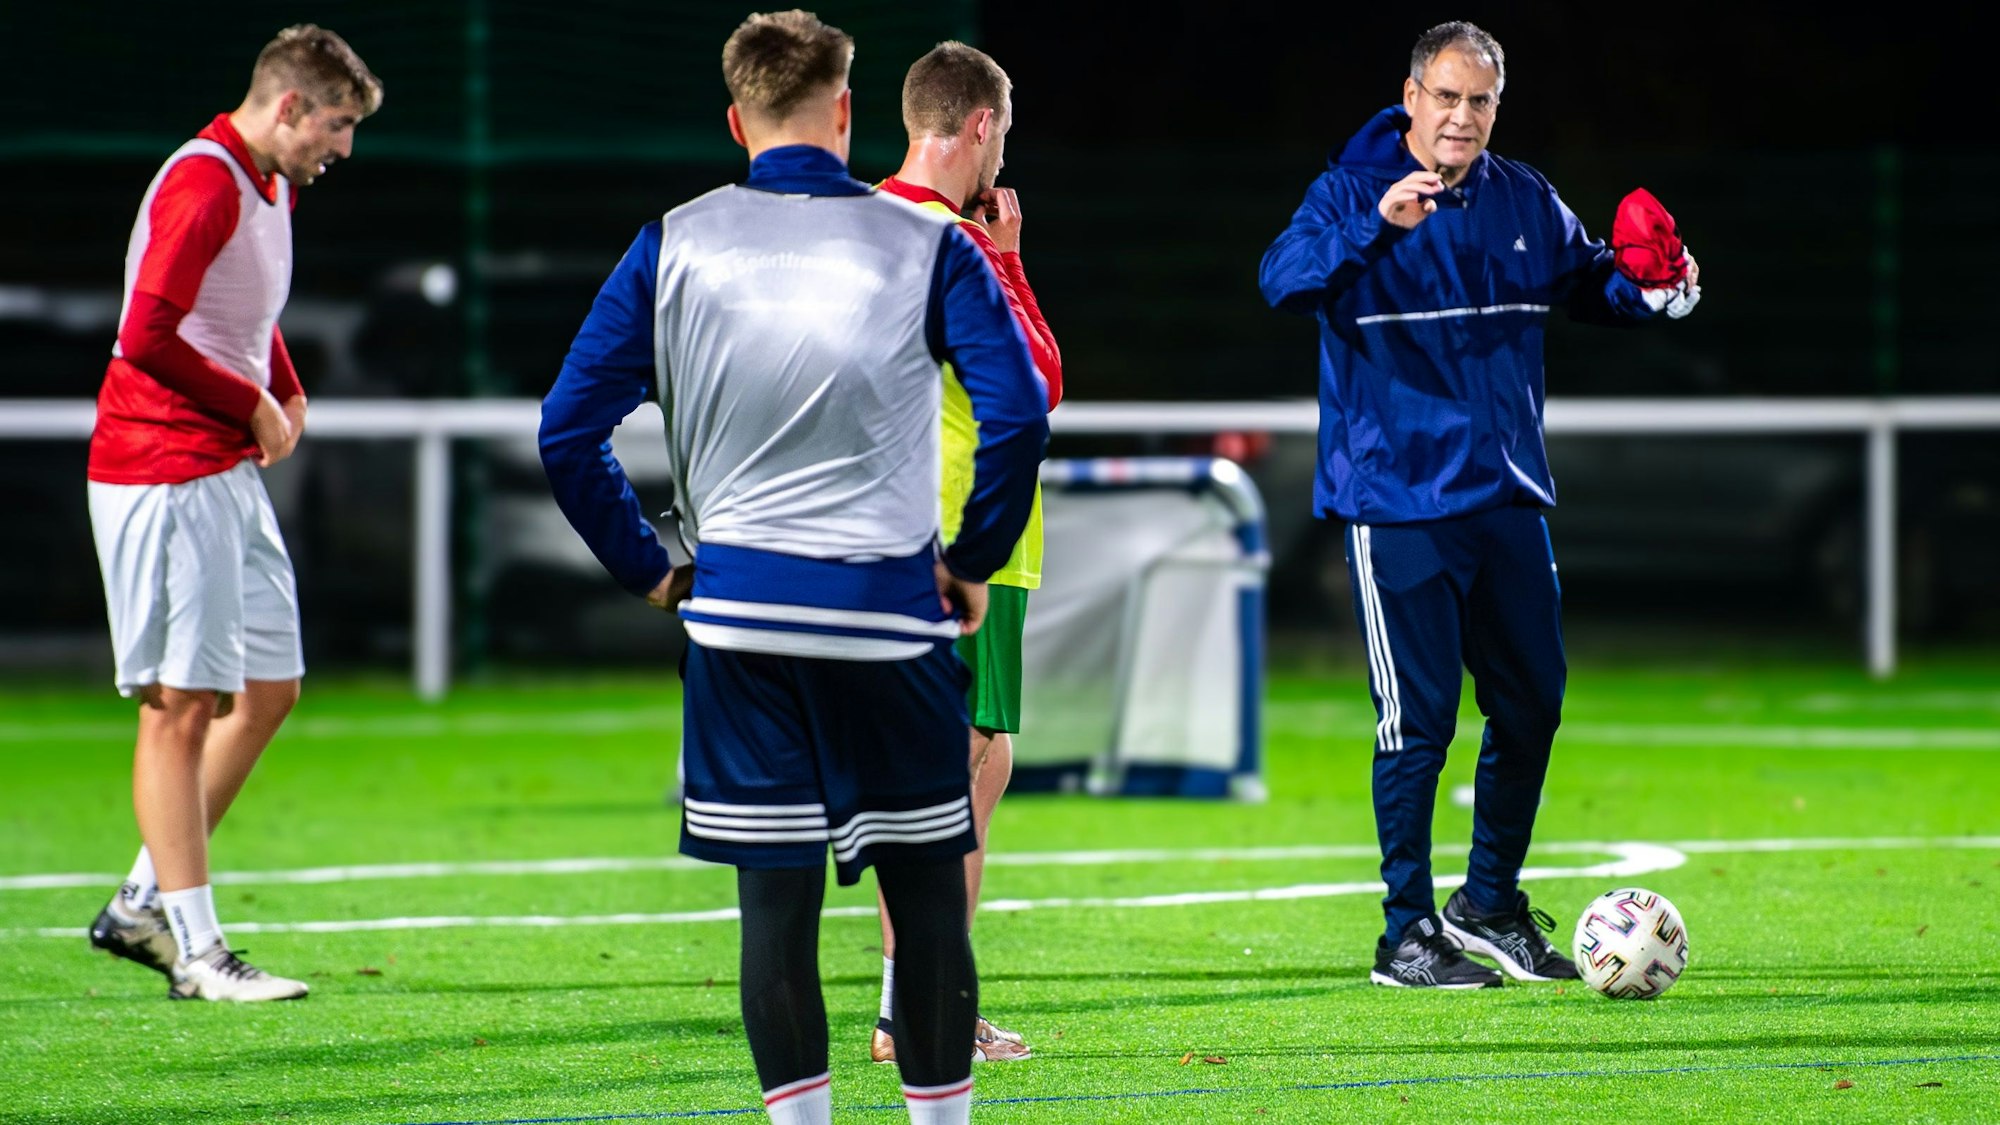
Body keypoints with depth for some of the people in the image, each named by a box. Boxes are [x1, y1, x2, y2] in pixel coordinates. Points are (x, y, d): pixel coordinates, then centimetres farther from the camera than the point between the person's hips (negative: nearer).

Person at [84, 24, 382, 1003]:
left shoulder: (270, 188, 15)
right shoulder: (202, 182, -16)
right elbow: (146, 337, -25)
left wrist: (286, 396, 12)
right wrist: (254, 407, -14)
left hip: (229, 475, 10)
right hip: (163, 473, -10)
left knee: (268, 690, 11)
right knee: (182, 703, -6)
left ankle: (144, 905, 19)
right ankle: (193, 950, -2)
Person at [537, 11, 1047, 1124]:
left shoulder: (672, 247, 3)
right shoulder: (928, 244, 0)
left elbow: (569, 431, 1)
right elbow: (1019, 412, -9)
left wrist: (647, 566, 10)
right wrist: (974, 562, 2)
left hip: (737, 616, 1)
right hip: (892, 608, -1)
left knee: (776, 893, 3)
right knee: (929, 889, 8)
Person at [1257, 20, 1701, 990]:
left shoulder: (1523, 202, 9)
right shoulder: (1351, 194, -8)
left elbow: (1589, 282, 22)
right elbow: (1284, 280, -25)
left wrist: (1650, 288, 0)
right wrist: (1372, 226, -42)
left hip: (1505, 497, 6)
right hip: (1396, 500, -6)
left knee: (1531, 701, 10)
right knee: (1417, 718, -5)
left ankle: (1490, 905, 26)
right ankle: (1407, 934, 5)